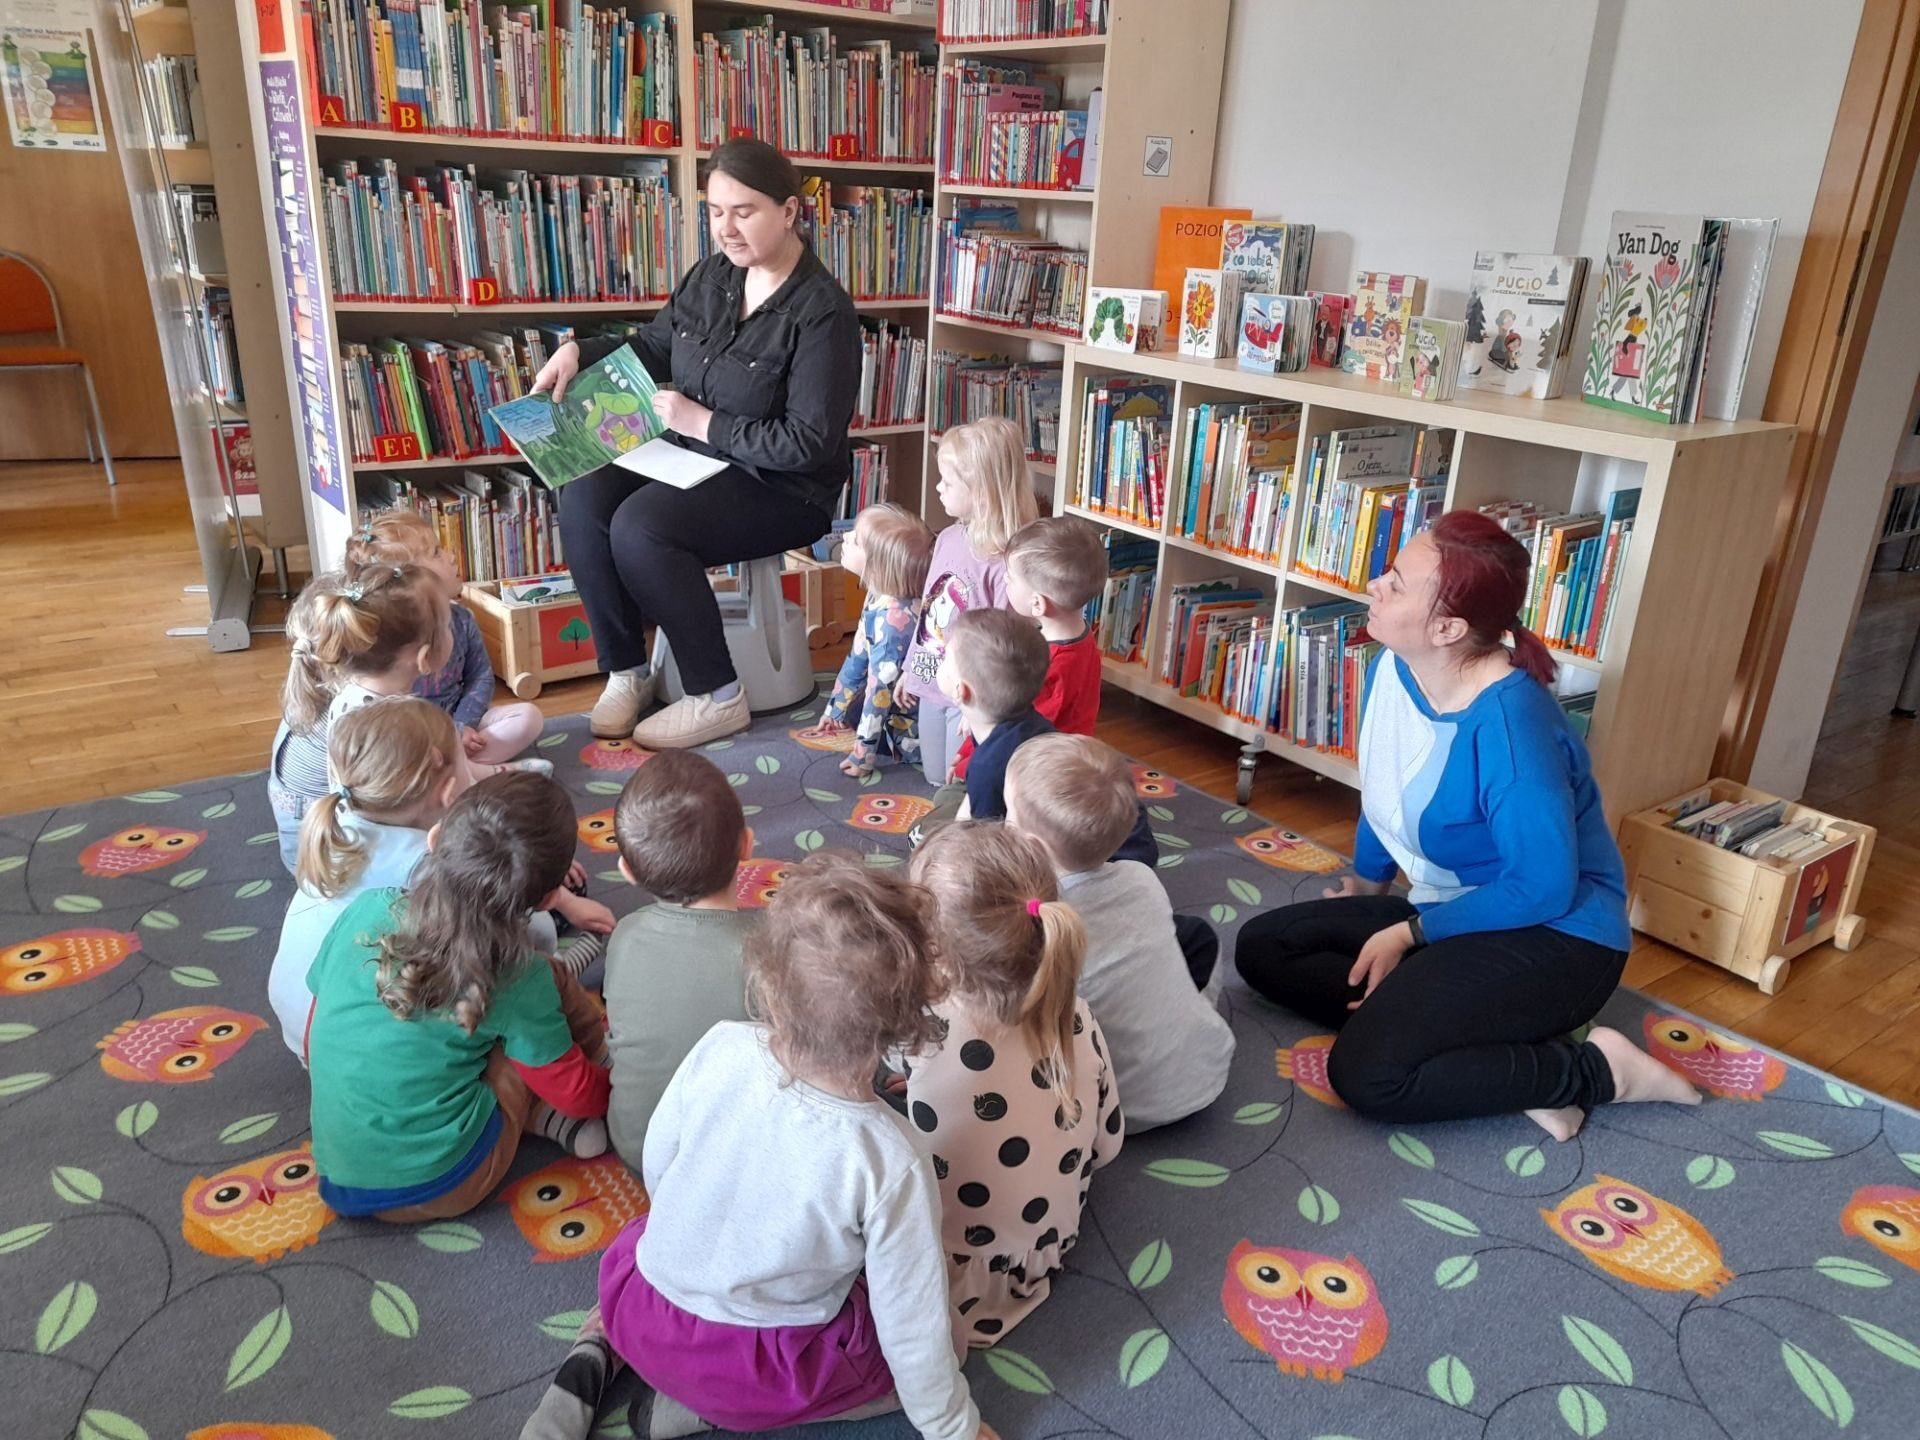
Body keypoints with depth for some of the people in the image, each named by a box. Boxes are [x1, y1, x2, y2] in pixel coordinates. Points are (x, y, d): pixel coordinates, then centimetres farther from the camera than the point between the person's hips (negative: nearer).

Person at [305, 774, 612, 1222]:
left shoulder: (366, 911, -6)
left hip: (340, 1187, 5)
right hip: (444, 1187, -4)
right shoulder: (515, 976, -15)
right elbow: (575, 1092, -2)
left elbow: (315, 1041, 8)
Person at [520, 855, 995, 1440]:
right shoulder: (894, 1167, -31)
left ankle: (597, 1355, 13)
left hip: (645, 1308, 5)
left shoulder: (720, 1049, -23)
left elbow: (656, 1168, -4)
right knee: (930, 1340, 16)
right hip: (760, 1374, -5)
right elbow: (912, 1327, -17)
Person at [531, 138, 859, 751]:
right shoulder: (711, 276, 6)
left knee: (640, 525, -28)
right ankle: (627, 670, -3)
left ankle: (718, 698, -14)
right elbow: (651, 349, 20)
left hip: (783, 490, -7)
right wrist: (577, 352, 2)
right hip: (693, 458, 8)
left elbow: (810, 444, -21)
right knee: (582, 499, -16)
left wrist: (703, 423, -18)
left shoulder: (822, 312, -17)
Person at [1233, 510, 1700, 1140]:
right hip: (1451, 910, 9)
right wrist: (1366, 884, 28)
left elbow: (1543, 888, -25)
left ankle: (1597, 1069, -5)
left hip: (1554, 935, -9)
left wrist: (1409, 933, -18)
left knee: (1367, 1074, -25)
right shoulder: (1393, 667, -4)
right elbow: (1384, 796, 14)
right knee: (1263, 947, -1)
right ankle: (1499, 1044, -6)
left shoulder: (1507, 721, -29)